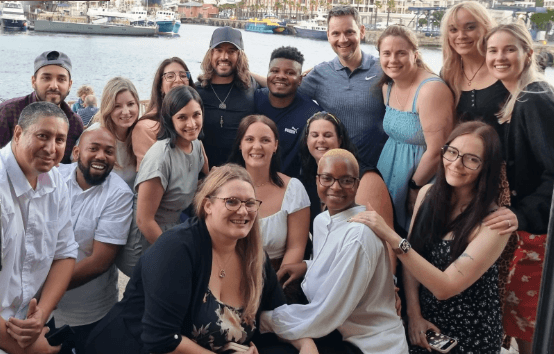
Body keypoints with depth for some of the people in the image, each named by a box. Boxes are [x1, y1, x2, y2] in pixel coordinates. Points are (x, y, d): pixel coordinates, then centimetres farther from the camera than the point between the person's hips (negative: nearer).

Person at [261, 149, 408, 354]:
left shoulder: (359, 235, -24)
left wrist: (262, 319, -13)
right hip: (335, 333, 7)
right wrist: (308, 266, 3)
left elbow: (323, 315, -24)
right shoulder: (321, 221, 3)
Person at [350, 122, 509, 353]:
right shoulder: (428, 194, -7)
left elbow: (445, 287, -27)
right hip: (424, 321, 4)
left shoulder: (496, 222, -23)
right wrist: (414, 315, -7)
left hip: (470, 335, -3)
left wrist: (391, 237, -32)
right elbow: (412, 257, 1)